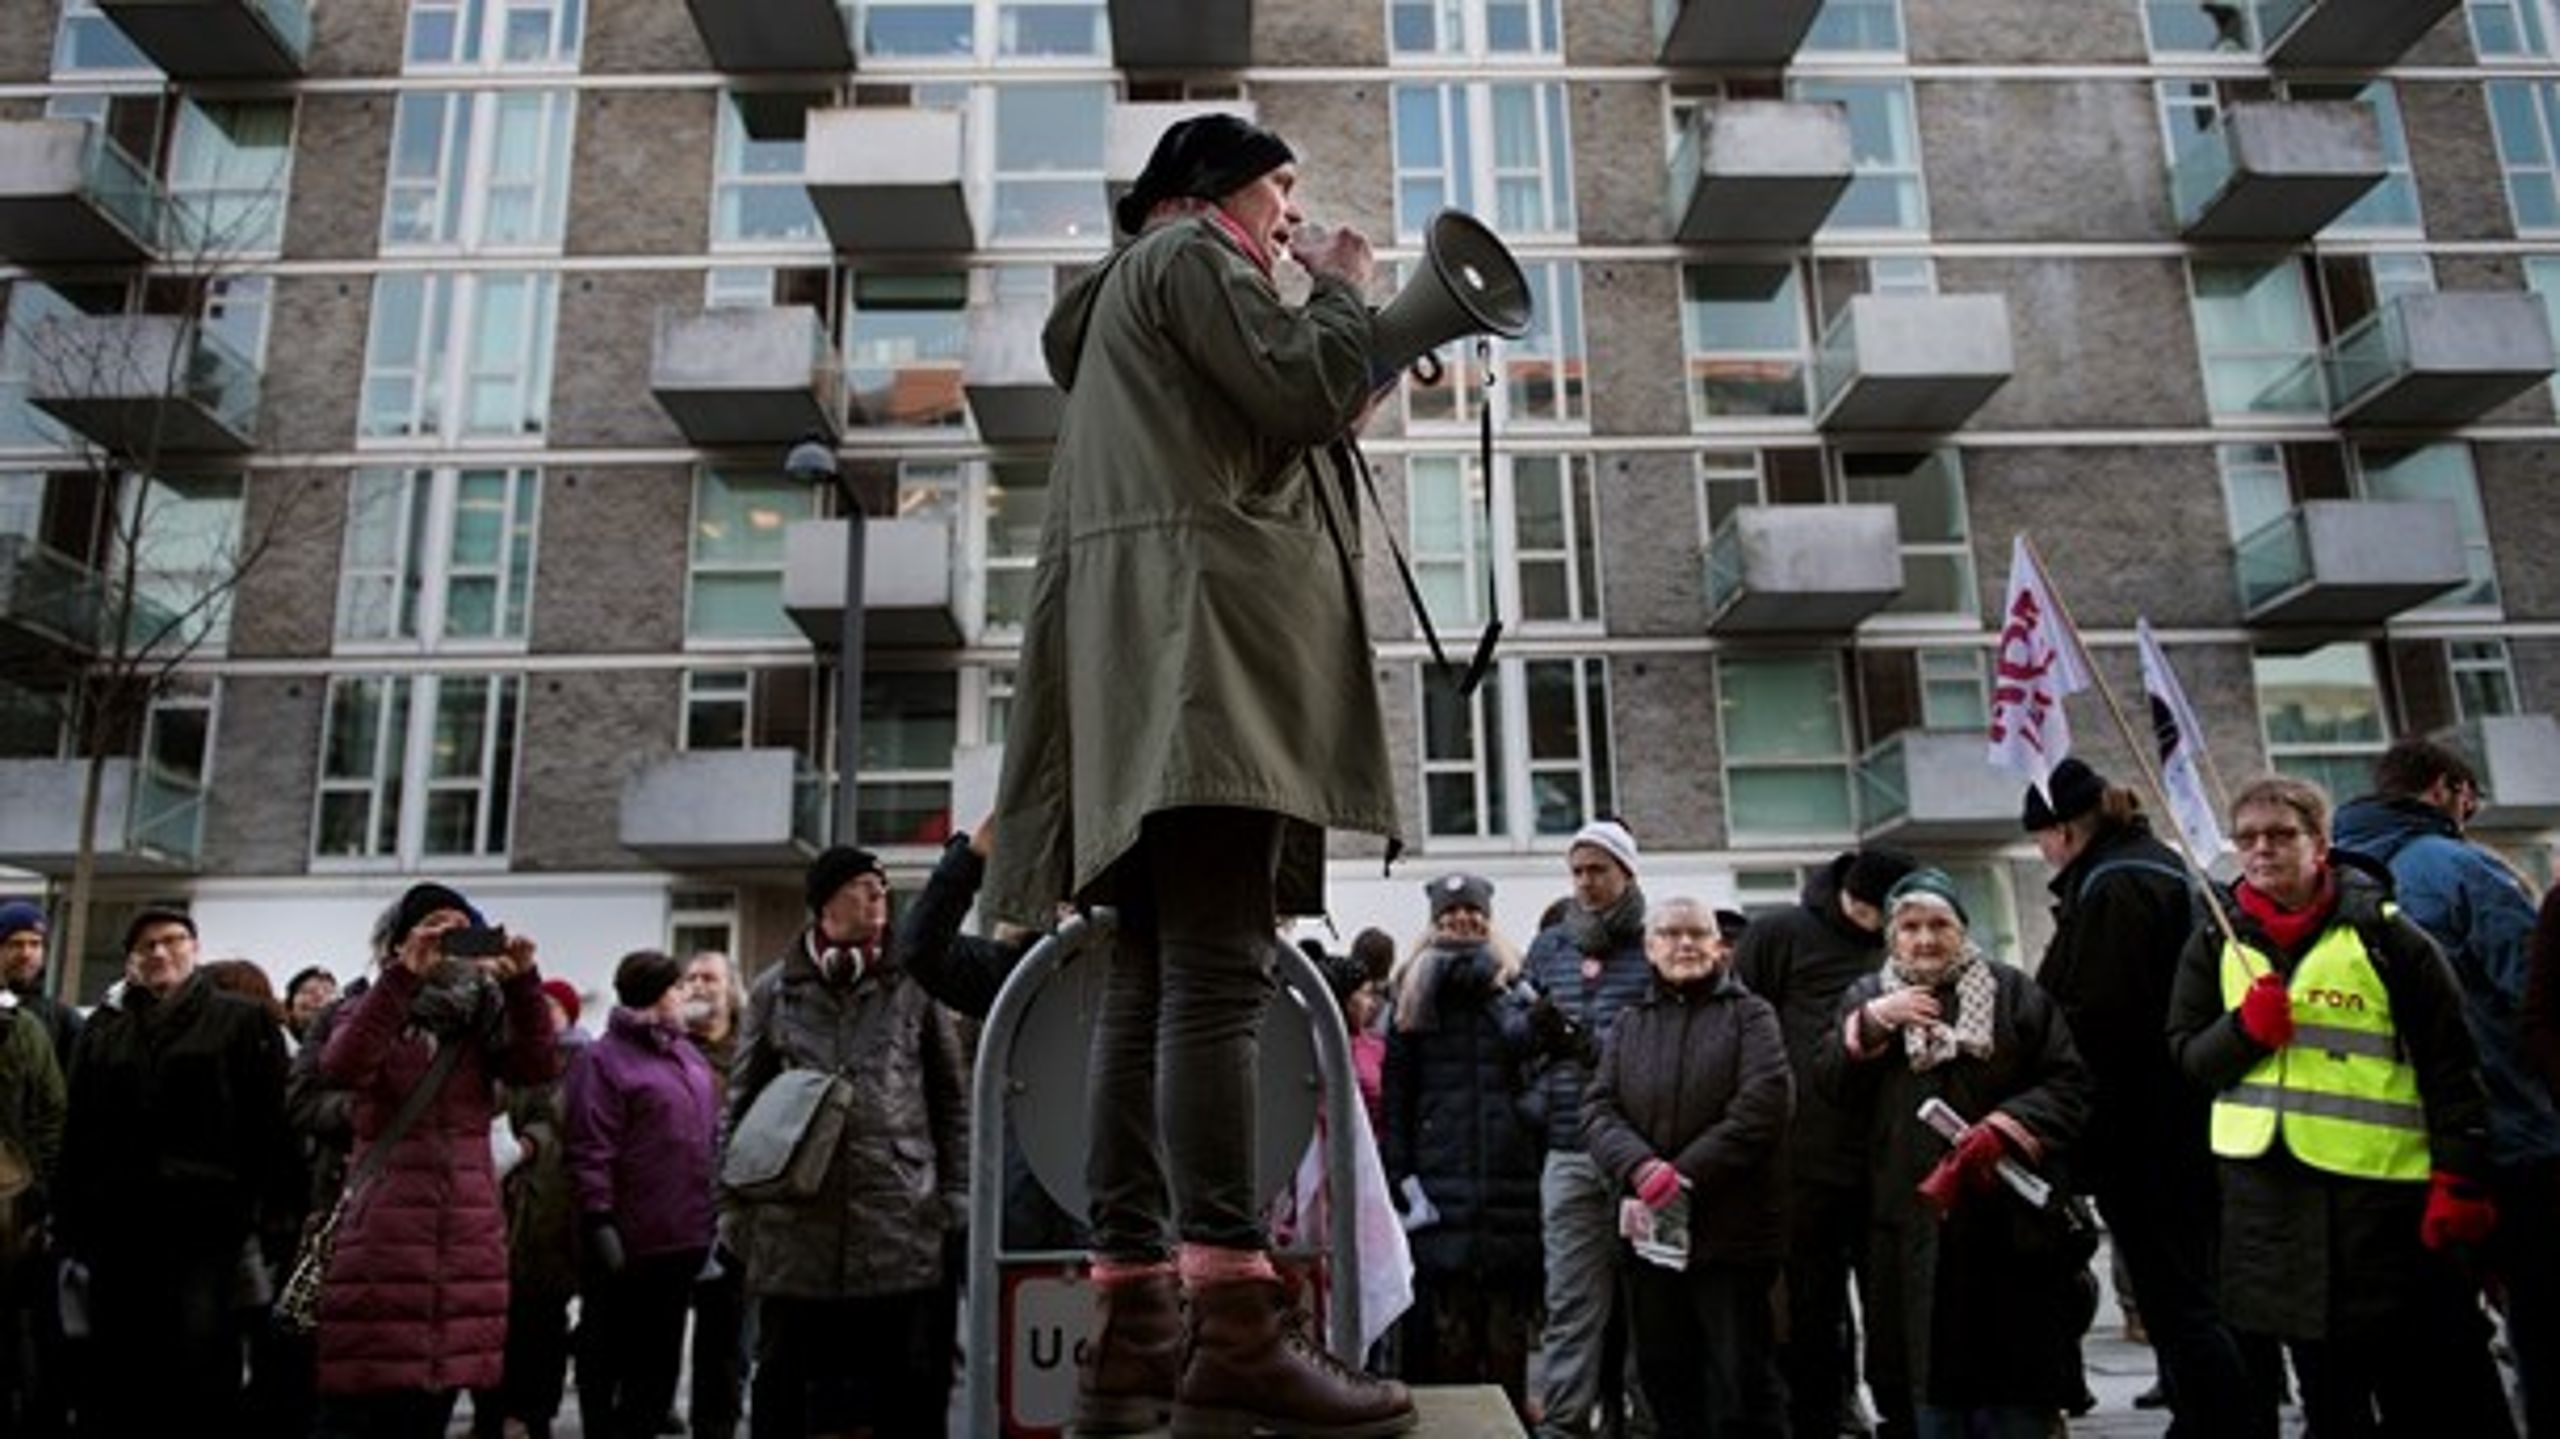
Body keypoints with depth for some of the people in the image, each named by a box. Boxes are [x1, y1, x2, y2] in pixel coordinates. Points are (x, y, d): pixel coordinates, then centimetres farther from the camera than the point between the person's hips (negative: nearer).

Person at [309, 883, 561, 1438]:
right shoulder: (377, 1009, 4)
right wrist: (404, 976, -27)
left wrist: (523, 982, -19)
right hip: (382, 1237, -3)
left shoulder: (482, 1020, 11)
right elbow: (339, 1069, -18)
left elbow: (540, 1066, -6)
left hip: (465, 1240, 3)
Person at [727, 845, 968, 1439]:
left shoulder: (913, 985, 7)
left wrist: (955, 1201, 2)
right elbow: (742, 1105, 11)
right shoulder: (775, 991, 8)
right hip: (796, 1225, 1)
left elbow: (951, 1101, 9)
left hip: (901, 1221, 0)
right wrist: (734, 1209, 5)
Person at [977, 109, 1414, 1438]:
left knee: (1152, 984, -1)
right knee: (1217, 978, -20)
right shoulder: (1190, 255, 7)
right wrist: (1342, 288, 12)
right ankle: (1235, 1327, -25)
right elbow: (1303, 393, -5)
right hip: (1198, 629, -10)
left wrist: (1347, 396, 29)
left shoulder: (1140, 286, 35)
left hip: (1159, 664, 10)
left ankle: (1132, 1328, -3)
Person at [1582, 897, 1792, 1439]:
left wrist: (1685, 1176, -16)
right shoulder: (1629, 1025, 13)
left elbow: (1763, 1106, -12)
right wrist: (1641, 1169, -17)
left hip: (1732, 1231, -4)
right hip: (1650, 1232, 4)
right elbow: (1598, 1109, 4)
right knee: (1665, 1376, 14)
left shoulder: (1750, 1015, 1)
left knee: (1742, 1381, 0)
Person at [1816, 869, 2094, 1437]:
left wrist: (2002, 1131, -15)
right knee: (1932, 1381, 5)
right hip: (1913, 1224, 2)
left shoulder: (2013, 992, 7)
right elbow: (1827, 1084, 3)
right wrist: (1870, 1024, -11)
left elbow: (2068, 1084, -1)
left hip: (2008, 1217, -1)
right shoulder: (1864, 998, 13)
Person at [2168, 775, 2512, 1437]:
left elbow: (2451, 1064, -3)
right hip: (2267, 1190, 3)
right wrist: (2246, 1028, -13)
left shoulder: (2381, 931, -2)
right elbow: (2186, 1057, 7)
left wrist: (2459, 1181, -9)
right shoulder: (2216, 944, 8)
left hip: (2383, 1187, -3)